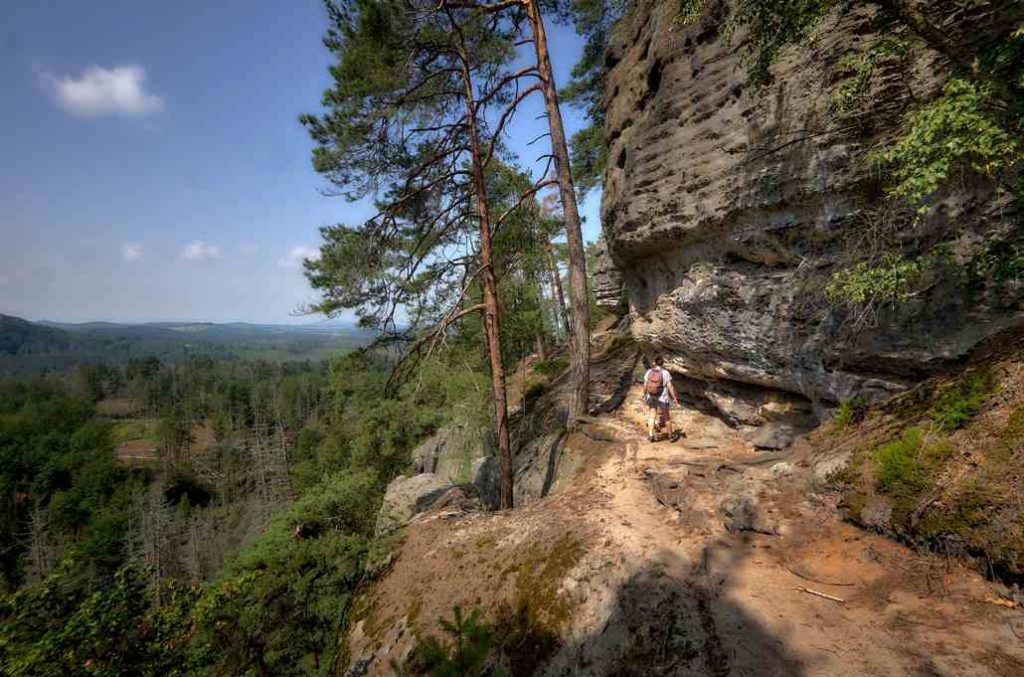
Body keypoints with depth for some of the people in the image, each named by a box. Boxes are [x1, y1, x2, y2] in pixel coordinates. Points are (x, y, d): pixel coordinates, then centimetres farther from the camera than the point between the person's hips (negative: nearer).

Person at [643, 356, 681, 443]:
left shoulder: (649, 372, -7)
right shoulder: (665, 373, -17)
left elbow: (645, 385, -1)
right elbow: (670, 386, -16)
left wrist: (644, 395, 13)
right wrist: (674, 398, -7)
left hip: (651, 398, 3)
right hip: (662, 399, -3)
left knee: (652, 417, 13)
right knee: (666, 417, 14)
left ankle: (650, 435, 9)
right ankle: (671, 435, 28)